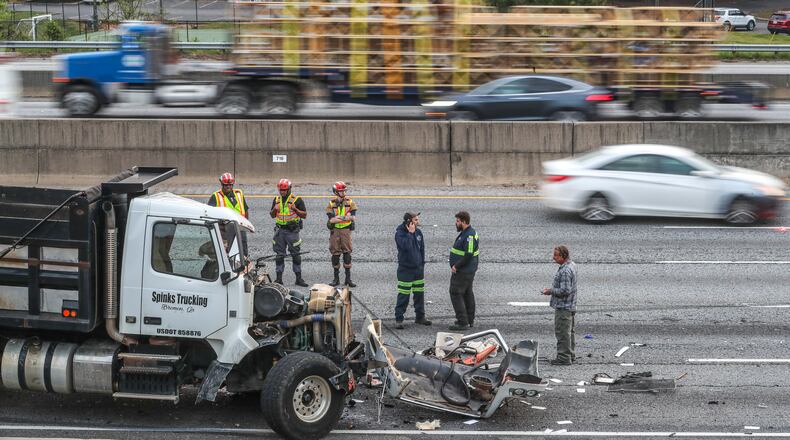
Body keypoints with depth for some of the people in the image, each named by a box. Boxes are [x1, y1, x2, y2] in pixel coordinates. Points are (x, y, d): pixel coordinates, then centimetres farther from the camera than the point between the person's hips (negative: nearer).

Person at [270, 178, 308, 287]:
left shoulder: (297, 200, -2)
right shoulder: (276, 200, 11)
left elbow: (304, 215, -2)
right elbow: (272, 215, 19)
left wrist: (295, 209, -17)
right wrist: (275, 209, -3)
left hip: (292, 230, -4)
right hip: (280, 230, 4)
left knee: (295, 254, -1)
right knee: (279, 255, 4)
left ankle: (298, 278, 5)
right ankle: (279, 278, 9)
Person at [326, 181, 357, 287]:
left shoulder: (350, 203, 3)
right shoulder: (331, 204, 1)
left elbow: (353, 218, -7)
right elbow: (331, 219, -11)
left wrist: (339, 218, -18)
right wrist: (346, 217, -17)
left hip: (346, 230, 0)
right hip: (334, 230, 0)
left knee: (347, 253, -3)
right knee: (335, 254, 3)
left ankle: (348, 278, 2)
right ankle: (336, 278, 12)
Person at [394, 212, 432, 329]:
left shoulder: (418, 232, 6)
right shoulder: (400, 233, -12)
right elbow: (406, 246, -29)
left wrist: (422, 263, 12)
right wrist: (410, 233, -21)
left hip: (418, 268, 6)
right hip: (405, 269, -6)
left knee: (419, 293, 11)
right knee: (403, 295, -5)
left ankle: (420, 316, 23)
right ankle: (399, 319, 2)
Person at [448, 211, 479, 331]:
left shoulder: (469, 235, -22)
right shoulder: (466, 232, 12)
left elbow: (468, 255, -27)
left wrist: (456, 266, -20)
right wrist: (456, 265, 12)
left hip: (462, 272, -11)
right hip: (468, 270, 11)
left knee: (456, 294, -8)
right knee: (467, 293, 17)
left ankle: (463, 322, -9)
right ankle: (470, 320, 26)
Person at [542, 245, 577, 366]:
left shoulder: (565, 271, -23)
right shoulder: (571, 265, 10)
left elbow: (565, 290, -26)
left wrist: (551, 291, -14)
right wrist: (552, 289, 14)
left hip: (563, 307, -11)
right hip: (571, 306, 11)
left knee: (562, 332, -4)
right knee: (570, 331, 18)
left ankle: (564, 357, -1)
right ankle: (570, 355, 27)